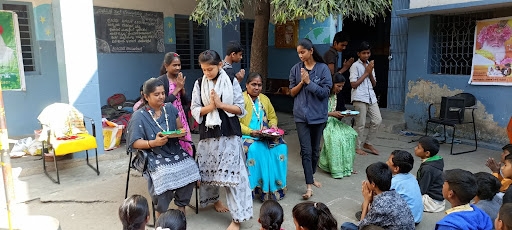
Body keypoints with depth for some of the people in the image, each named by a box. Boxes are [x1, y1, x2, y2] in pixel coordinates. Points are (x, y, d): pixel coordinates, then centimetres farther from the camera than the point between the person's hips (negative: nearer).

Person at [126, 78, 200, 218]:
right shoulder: (139, 116, -5)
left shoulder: (170, 109, 9)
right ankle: (160, 214, -6)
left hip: (174, 150, 4)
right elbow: (135, 143, -8)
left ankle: (181, 206, -1)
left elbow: (179, 129, 16)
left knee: (190, 167, -22)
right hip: (154, 155, -4)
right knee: (164, 175, -31)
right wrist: (154, 143, -23)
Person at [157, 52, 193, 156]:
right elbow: (163, 102, -16)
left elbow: (186, 102, 10)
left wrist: (182, 88, -6)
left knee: (186, 145, 6)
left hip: (181, 117, 6)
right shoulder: (161, 81, -10)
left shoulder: (180, 79, 10)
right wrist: (177, 88, -12)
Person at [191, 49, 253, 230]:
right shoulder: (199, 83, 3)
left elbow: (240, 108, -4)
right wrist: (209, 107, -16)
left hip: (229, 133, -2)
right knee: (209, 168, 15)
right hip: (208, 133, 3)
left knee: (232, 172, -5)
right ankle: (213, 198, 44)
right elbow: (195, 110, 1)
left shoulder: (231, 82, -2)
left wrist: (220, 104, -15)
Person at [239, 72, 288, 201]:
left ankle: (275, 187, -10)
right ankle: (255, 188, -22)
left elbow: (273, 117, 24)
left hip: (265, 136, 5)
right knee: (254, 149, -36)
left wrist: (273, 125, 1)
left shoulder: (264, 99, 18)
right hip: (247, 136, -5)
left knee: (281, 147, -21)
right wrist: (251, 132, -21)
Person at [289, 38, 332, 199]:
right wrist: (302, 82, -12)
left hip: (318, 115, 0)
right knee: (306, 150, -6)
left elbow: (325, 92, -9)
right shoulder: (296, 69, 2)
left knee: (315, 149, 13)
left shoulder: (323, 68, -4)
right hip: (302, 115, 0)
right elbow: (292, 92, 4)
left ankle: (311, 177, 33)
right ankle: (309, 186, -3)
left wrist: (309, 82, -16)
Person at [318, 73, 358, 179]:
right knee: (335, 136, -31)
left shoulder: (335, 94, 10)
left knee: (350, 133, -12)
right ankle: (335, 169, -21)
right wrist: (332, 113, -22)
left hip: (332, 120, 8)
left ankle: (346, 165, -6)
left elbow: (333, 111, 15)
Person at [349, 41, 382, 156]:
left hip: (371, 97, 7)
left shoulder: (370, 65, 16)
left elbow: (374, 84, 15)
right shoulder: (355, 66, -4)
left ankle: (368, 143, 19)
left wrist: (370, 72, -2)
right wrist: (366, 73, -8)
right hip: (359, 98, -7)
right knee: (361, 124, -1)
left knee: (377, 120, 4)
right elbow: (353, 84, -12)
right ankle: (358, 147, 12)